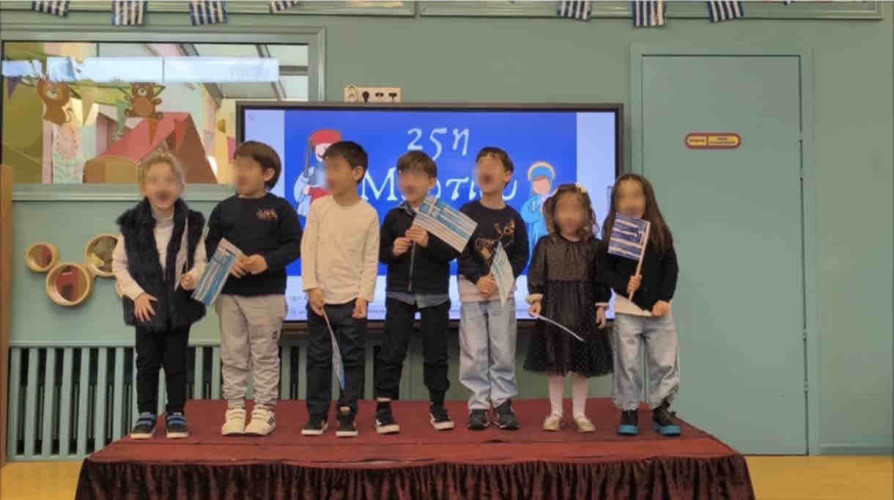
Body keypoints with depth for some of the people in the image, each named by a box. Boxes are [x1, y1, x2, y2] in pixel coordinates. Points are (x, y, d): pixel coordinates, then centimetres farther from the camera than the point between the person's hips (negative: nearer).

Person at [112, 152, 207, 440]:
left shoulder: (191, 223, -7)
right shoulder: (132, 224, -6)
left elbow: (202, 261, -1)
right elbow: (118, 264, 1)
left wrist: (194, 276, -23)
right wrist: (136, 293, -8)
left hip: (180, 305, 0)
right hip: (146, 306, 1)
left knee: (176, 362, 8)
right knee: (147, 362, 11)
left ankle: (176, 414, 21)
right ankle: (146, 414, 24)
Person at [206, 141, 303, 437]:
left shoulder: (280, 208, -3)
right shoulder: (224, 209, 6)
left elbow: (294, 245, -5)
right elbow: (210, 245, 7)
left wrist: (267, 261, -19)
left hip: (267, 294, -3)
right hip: (229, 294, 3)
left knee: (265, 355, 5)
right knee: (233, 356, 9)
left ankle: (264, 410, 14)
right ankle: (234, 409, 19)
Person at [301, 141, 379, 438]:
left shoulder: (368, 214, -2)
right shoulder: (318, 207, 1)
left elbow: (371, 259, -2)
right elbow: (308, 249, -1)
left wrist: (364, 296, -8)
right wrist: (312, 288, -9)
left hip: (352, 300, -1)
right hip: (320, 298, 1)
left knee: (353, 359, 4)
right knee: (317, 358, 8)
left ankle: (347, 415, 15)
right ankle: (316, 414, 18)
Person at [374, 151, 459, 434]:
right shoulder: (394, 216, 5)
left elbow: (453, 252, -8)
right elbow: (379, 251, 9)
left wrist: (428, 242, -22)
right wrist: (393, 251, -12)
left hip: (434, 295, -1)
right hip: (399, 294, 1)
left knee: (436, 352, 8)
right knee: (392, 351, 1)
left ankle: (437, 406, 21)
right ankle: (383, 408, 8)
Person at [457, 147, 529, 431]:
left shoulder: (513, 218, 4)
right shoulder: (466, 212, 1)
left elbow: (521, 256, 3)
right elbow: (461, 252, -5)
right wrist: (479, 279, -16)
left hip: (503, 290, 1)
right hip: (472, 289, -1)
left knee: (503, 351, 3)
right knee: (474, 351, 0)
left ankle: (503, 402, 14)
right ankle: (478, 405, 9)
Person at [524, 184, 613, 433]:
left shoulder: (594, 246, 2)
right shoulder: (545, 244, 0)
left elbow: (601, 278, 5)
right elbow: (536, 274, 1)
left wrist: (601, 306, 1)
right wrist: (536, 299, -9)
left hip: (584, 310, 1)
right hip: (553, 308, -1)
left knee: (581, 365, 8)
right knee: (554, 364, 6)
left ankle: (579, 413, 20)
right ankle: (555, 412, 19)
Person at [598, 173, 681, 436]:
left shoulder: (660, 232, 2)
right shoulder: (612, 235, -1)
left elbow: (671, 268, 3)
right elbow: (604, 271, -2)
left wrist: (664, 299, -7)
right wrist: (624, 286, -18)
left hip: (659, 310, 2)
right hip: (627, 310, -1)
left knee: (665, 362, 6)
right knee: (628, 364, 5)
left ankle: (661, 410, 21)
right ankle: (629, 411, 18)